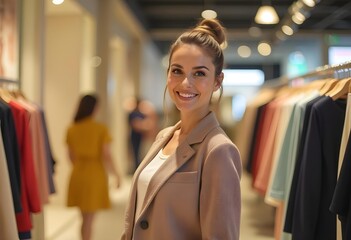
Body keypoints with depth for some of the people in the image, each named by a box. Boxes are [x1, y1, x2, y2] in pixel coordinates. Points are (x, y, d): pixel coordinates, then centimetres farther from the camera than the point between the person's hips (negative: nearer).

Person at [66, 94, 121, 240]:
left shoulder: (72, 129, 1)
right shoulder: (101, 129, -9)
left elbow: (71, 155, 7)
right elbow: (106, 154, -11)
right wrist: (116, 174, 0)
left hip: (78, 174, 4)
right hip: (95, 173, -4)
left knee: (85, 216, 18)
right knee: (89, 218, 4)